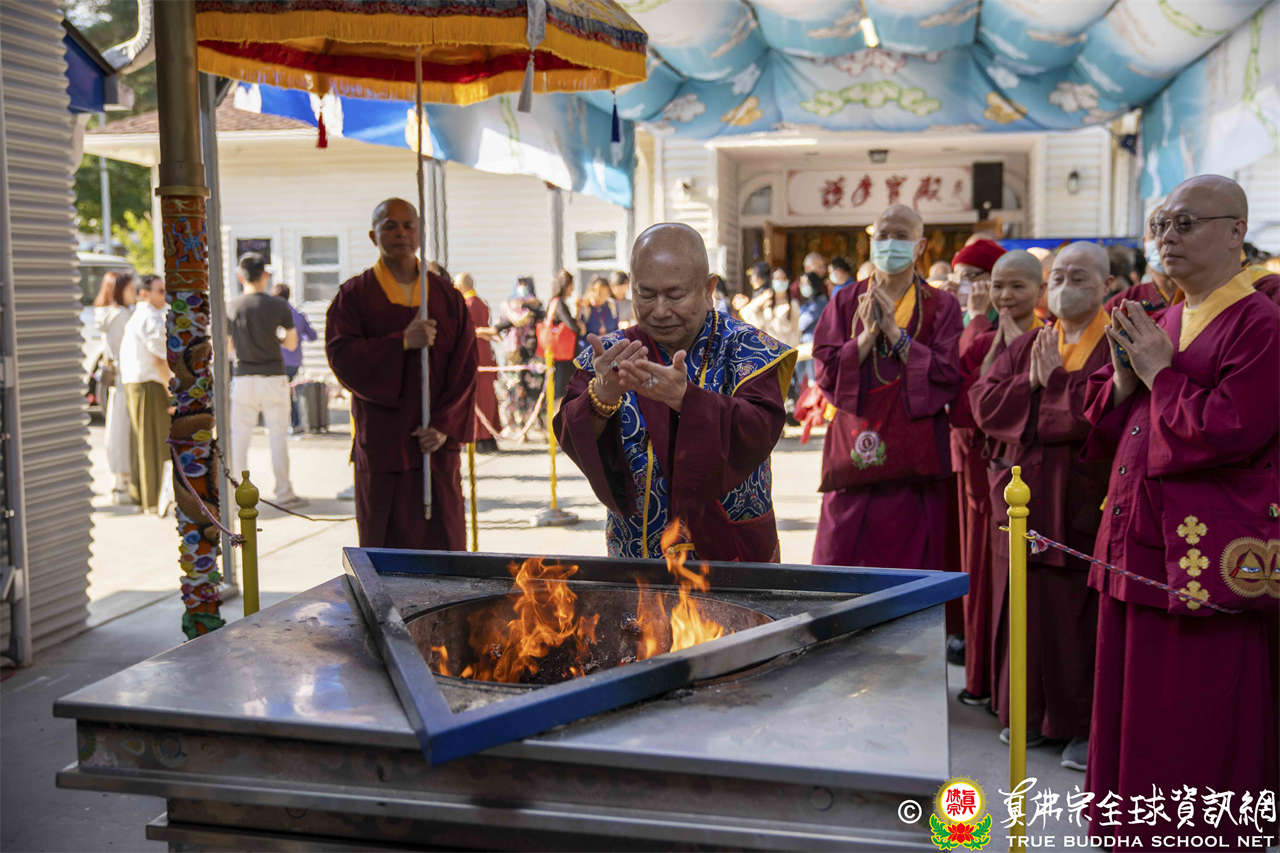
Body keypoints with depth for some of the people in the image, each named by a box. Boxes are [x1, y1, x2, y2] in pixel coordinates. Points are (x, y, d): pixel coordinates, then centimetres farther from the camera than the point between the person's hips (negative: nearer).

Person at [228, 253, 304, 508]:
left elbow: (227, 347, 6)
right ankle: (284, 493, 9)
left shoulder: (231, 307, -2)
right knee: (278, 437, 6)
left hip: (243, 379, 1)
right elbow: (292, 344, 4)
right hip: (274, 378, -1)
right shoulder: (279, 306, -6)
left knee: (239, 438, 8)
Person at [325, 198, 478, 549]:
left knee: (444, 543, 3)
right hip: (381, 445, -1)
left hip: (436, 443, 2)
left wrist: (444, 427, -9)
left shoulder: (447, 297, 8)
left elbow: (464, 368, 2)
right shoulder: (354, 296, 3)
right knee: (384, 548, 3)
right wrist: (402, 342, -20)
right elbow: (341, 356, -10)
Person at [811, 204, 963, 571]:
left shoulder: (941, 306, 7)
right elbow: (826, 372, 1)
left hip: (913, 465, -1)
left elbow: (948, 375, -6)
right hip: (854, 456, 1)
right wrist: (867, 334, -10)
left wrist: (894, 332, -8)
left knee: (909, 578, 0)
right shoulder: (845, 302, 11)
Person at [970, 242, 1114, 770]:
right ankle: (1035, 713, 24)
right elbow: (984, 404, 3)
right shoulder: (1026, 346, 15)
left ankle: (1088, 725, 14)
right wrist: (1031, 384, -10)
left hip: (1087, 506, -5)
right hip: (1028, 503, 5)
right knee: (1030, 612, 10)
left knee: (1083, 617, 1)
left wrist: (1053, 380, -10)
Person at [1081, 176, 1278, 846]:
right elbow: (1107, 433, 16)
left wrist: (1160, 373, -12)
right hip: (1138, 551, 8)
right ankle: (1128, 829, 30)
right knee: (1132, 720, 16)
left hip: (1205, 561, -8)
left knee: (1196, 734, 2)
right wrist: (1125, 377, -3)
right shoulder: (1163, 323, 14)